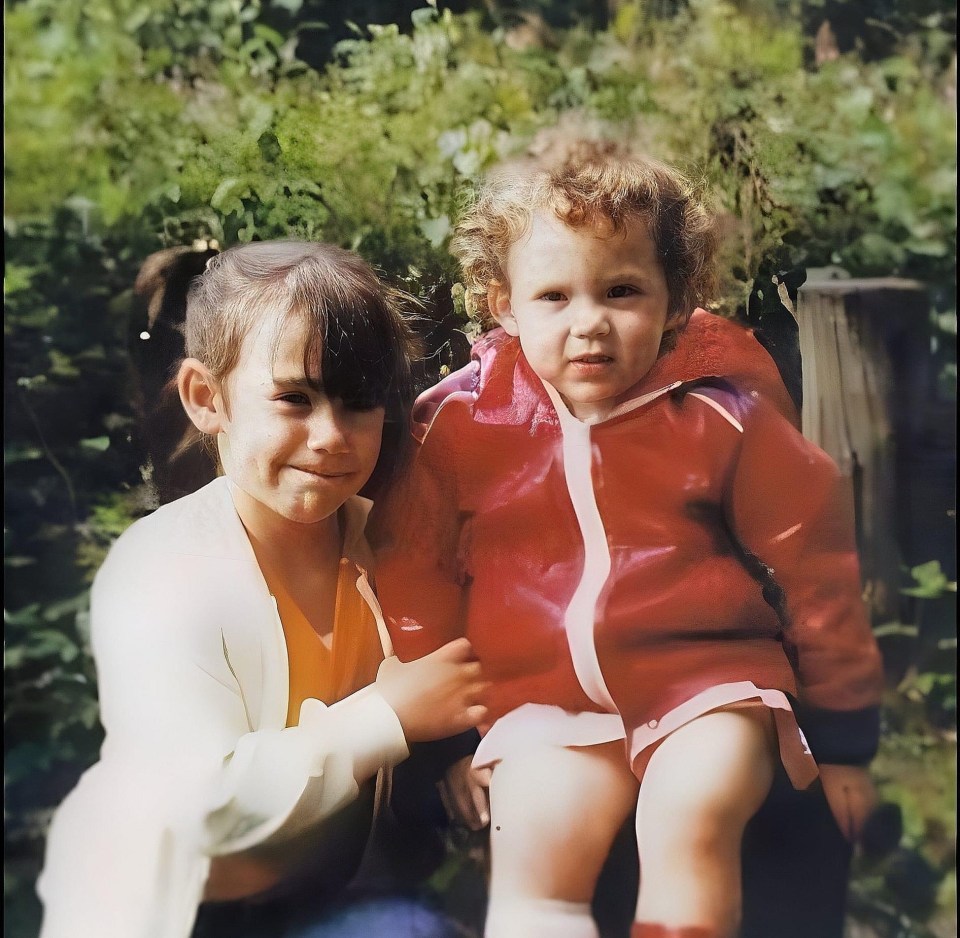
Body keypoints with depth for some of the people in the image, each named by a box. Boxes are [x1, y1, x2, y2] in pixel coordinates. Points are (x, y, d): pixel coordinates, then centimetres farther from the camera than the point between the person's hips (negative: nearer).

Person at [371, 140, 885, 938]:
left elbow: (812, 563, 4)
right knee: (532, 846, -23)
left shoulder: (722, 414, -5)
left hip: (708, 679, -1)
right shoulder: (460, 424, -2)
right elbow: (417, 576, 9)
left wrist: (842, 732, 10)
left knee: (690, 818, -27)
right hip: (547, 702, 2)